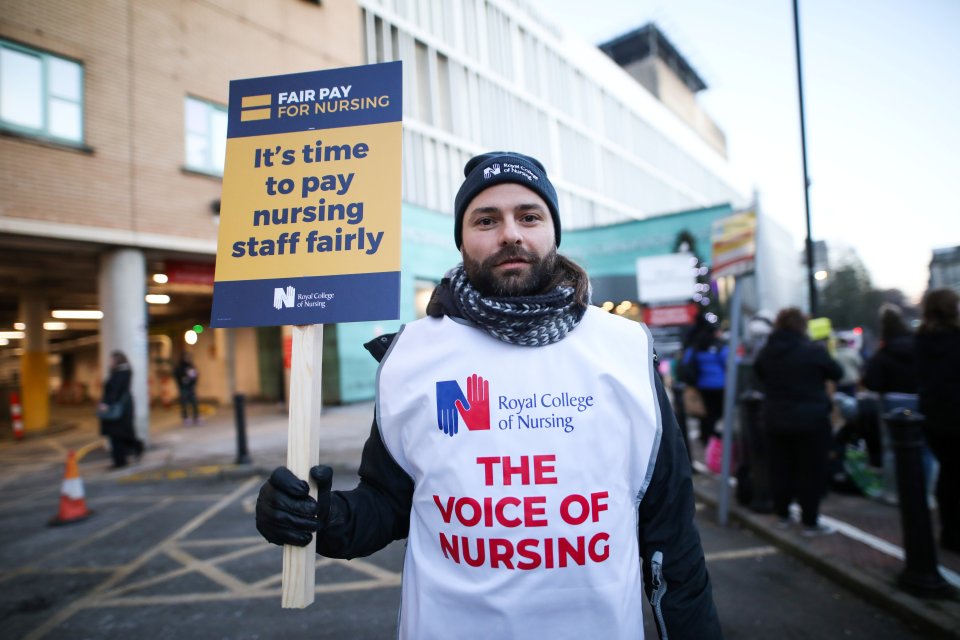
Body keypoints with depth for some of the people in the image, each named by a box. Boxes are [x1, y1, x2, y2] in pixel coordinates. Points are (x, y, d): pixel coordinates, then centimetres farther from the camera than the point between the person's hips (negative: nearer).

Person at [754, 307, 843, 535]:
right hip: (811, 420, -4)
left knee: (780, 469, 14)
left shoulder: (766, 351, -3)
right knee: (811, 472, 6)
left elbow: (758, 374, 15)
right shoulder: (813, 350, -16)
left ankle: (782, 515, 24)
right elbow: (837, 372, -1)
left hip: (775, 419, 4)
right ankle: (810, 522, 11)